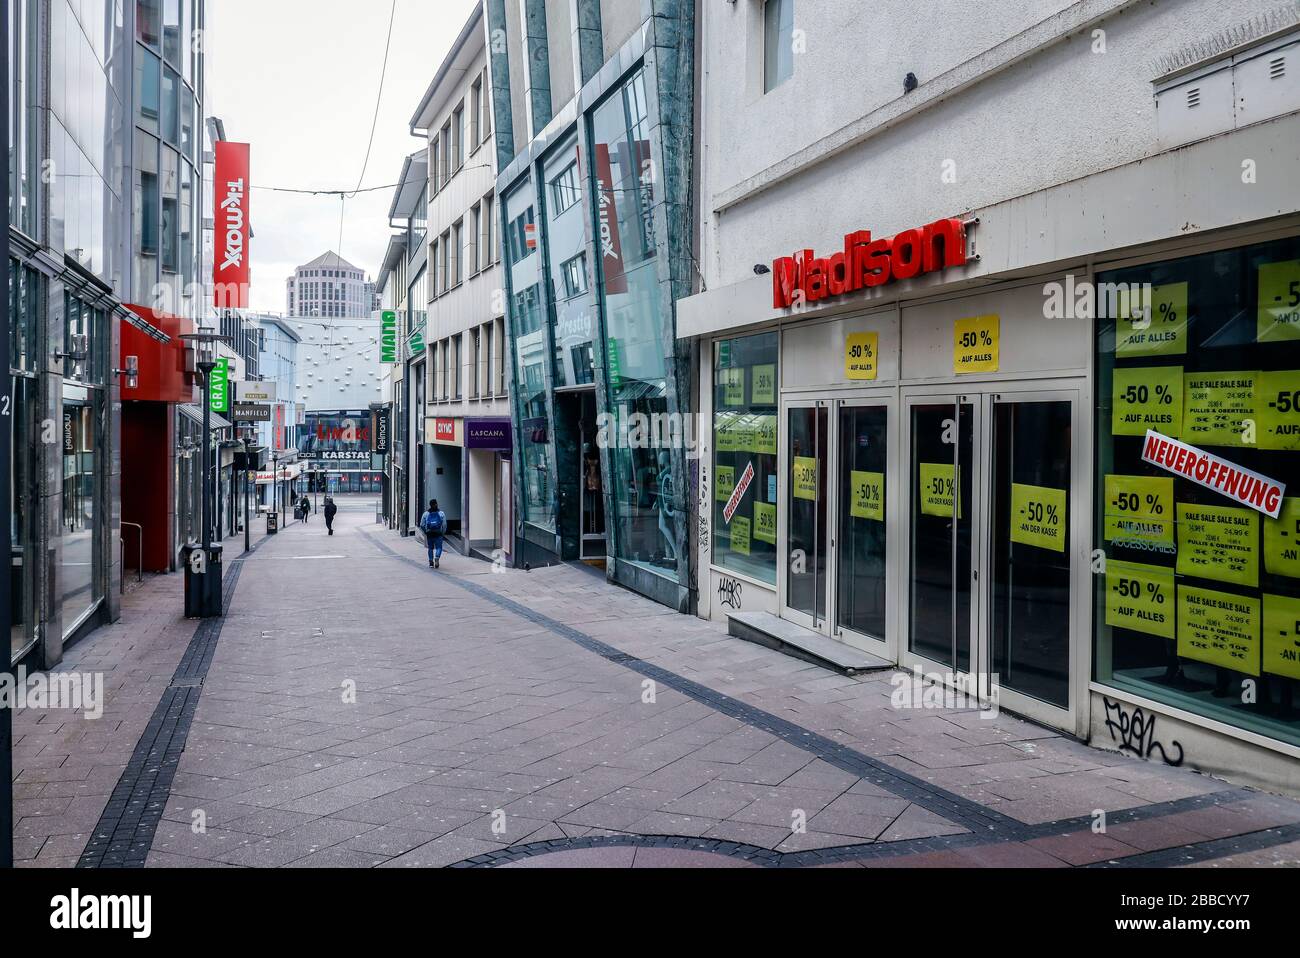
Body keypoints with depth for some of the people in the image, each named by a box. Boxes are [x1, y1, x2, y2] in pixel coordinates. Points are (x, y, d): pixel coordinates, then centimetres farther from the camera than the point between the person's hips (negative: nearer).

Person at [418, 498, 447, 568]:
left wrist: (425, 532, 17)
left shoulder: (426, 513, 1)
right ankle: (437, 558, -22)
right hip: (438, 534, -2)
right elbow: (444, 524, -5)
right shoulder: (441, 513, -1)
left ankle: (431, 561, 12)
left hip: (429, 534, 2)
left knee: (430, 548, 15)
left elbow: (422, 525, 2)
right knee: (438, 547, 2)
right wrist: (442, 532, 10)